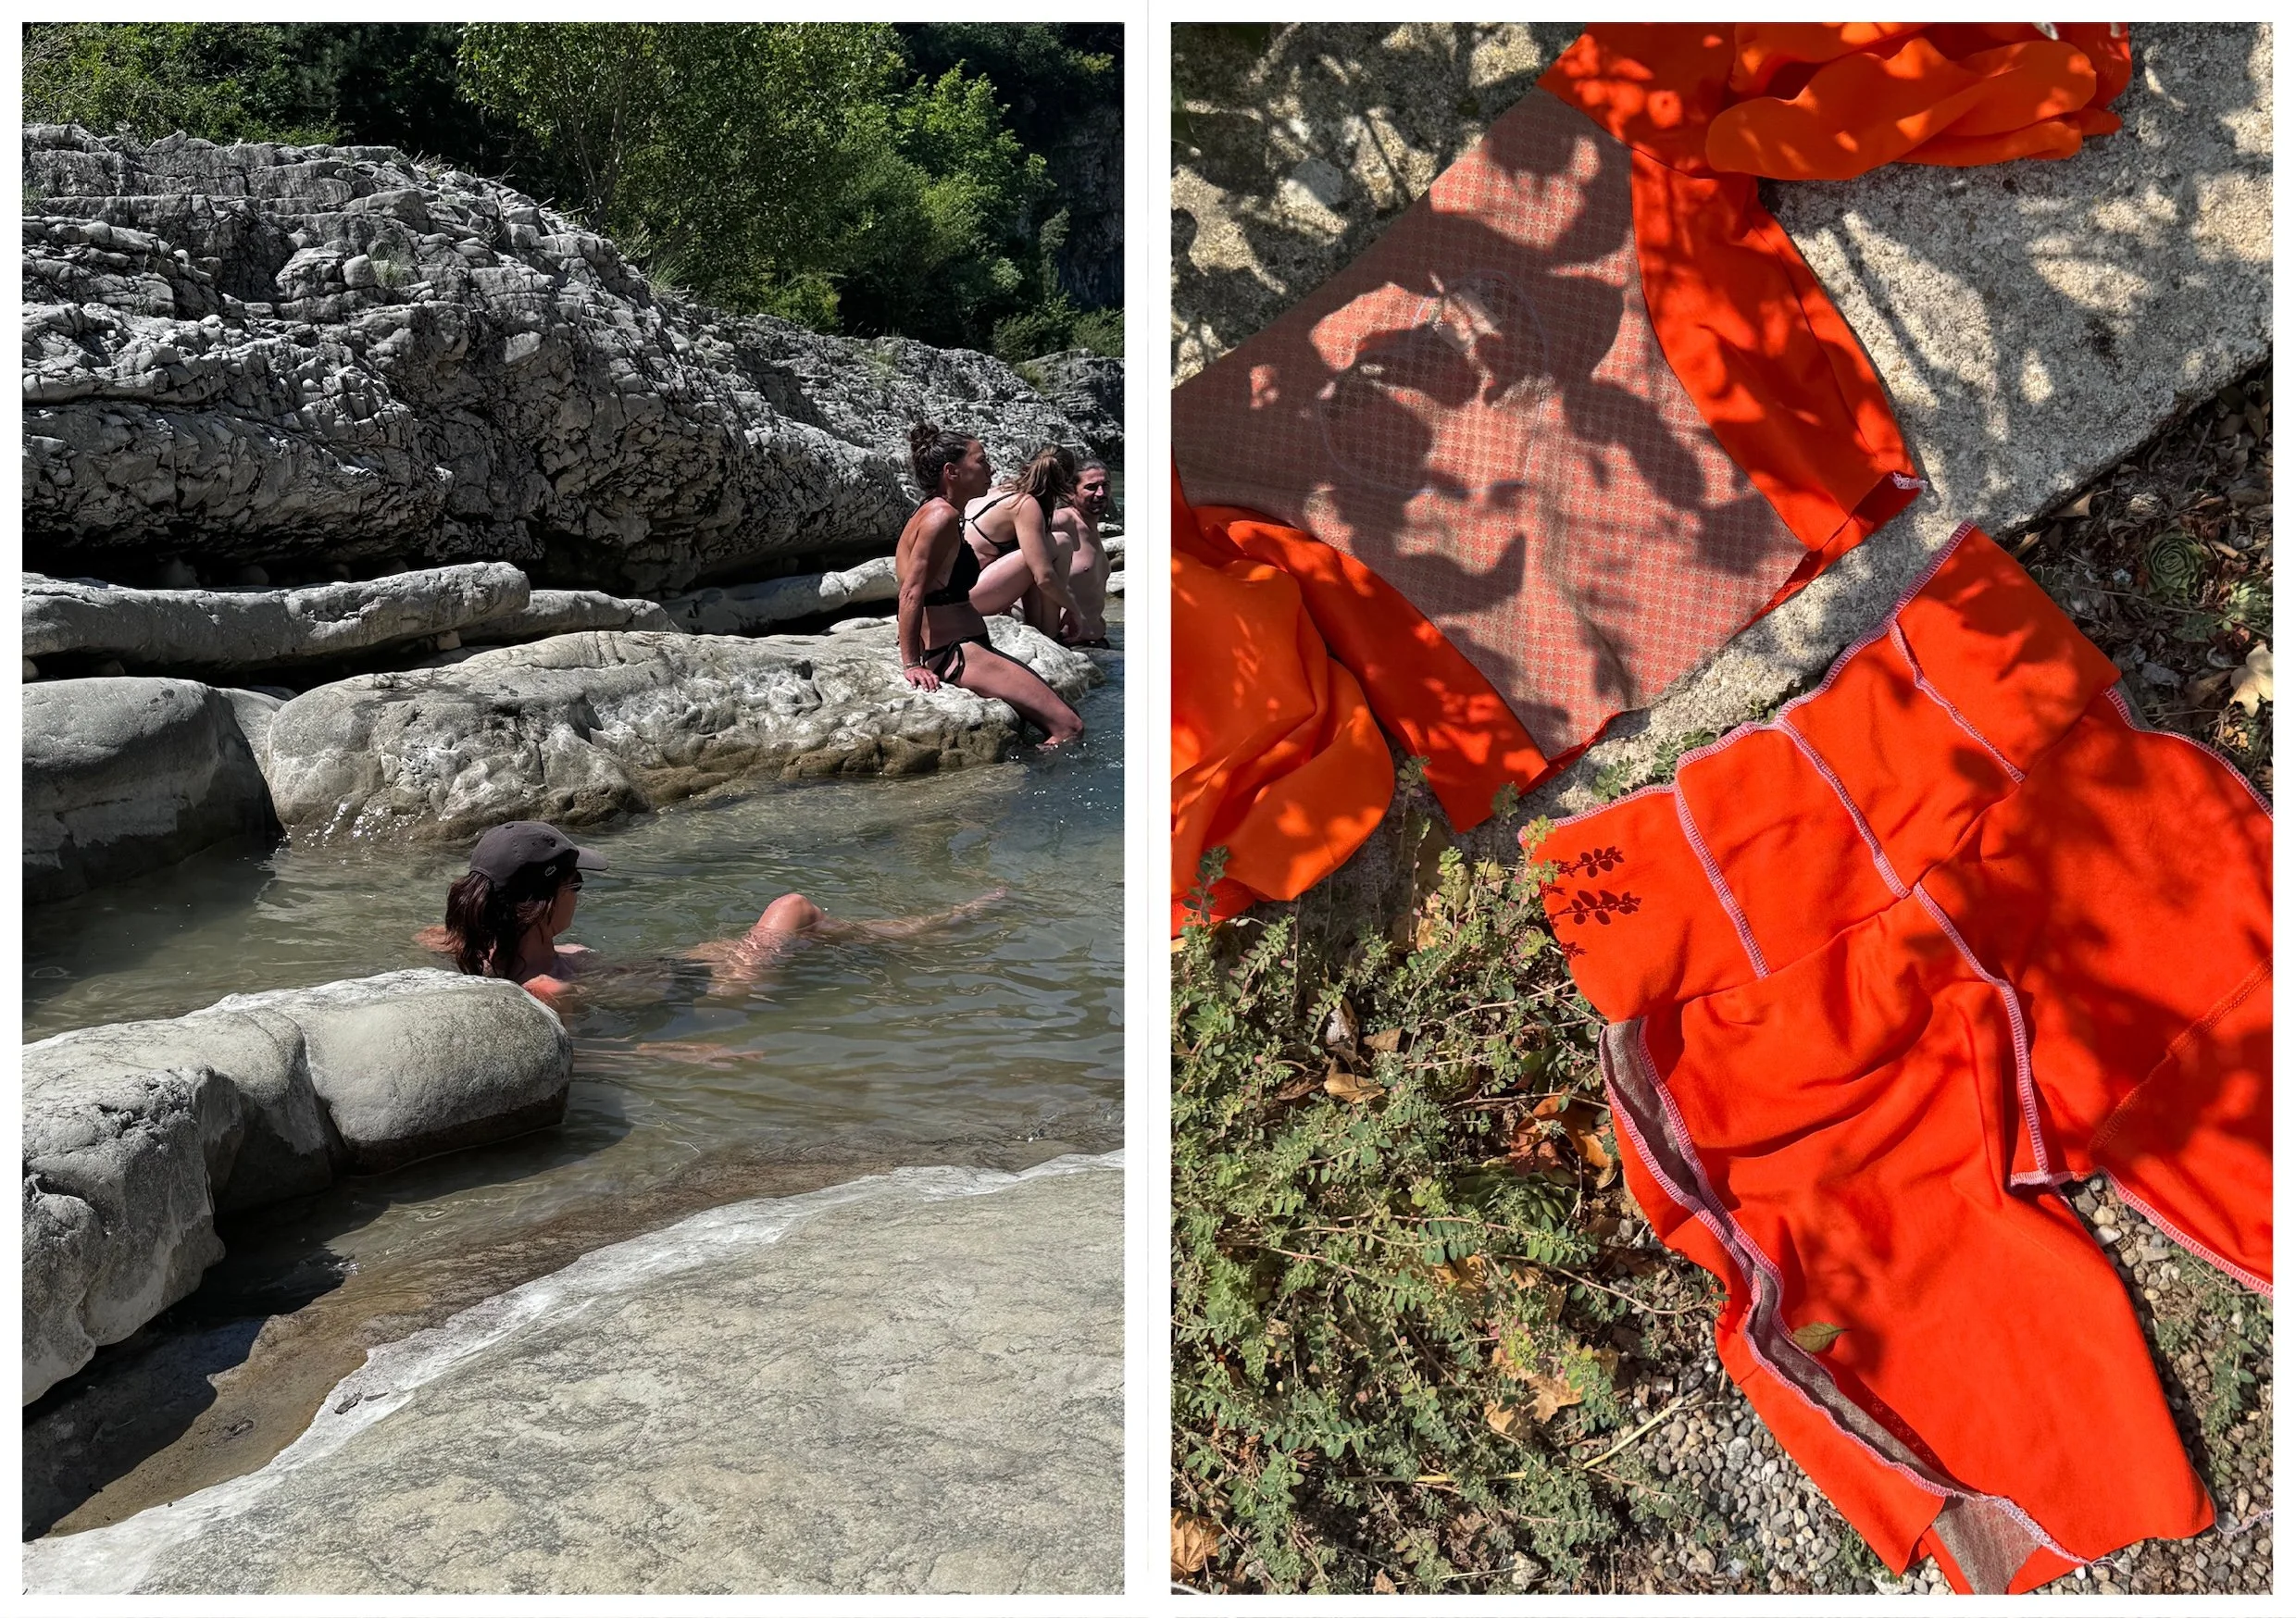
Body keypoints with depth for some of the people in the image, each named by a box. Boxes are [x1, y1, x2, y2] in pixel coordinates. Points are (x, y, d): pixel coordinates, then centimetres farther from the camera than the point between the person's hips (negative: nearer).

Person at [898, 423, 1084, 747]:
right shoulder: (942, 516, -14)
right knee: (1069, 727, -16)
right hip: (955, 655, -11)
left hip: (961, 649, 11)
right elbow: (912, 592, -21)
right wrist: (912, 665, -22)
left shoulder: (935, 514, 18)